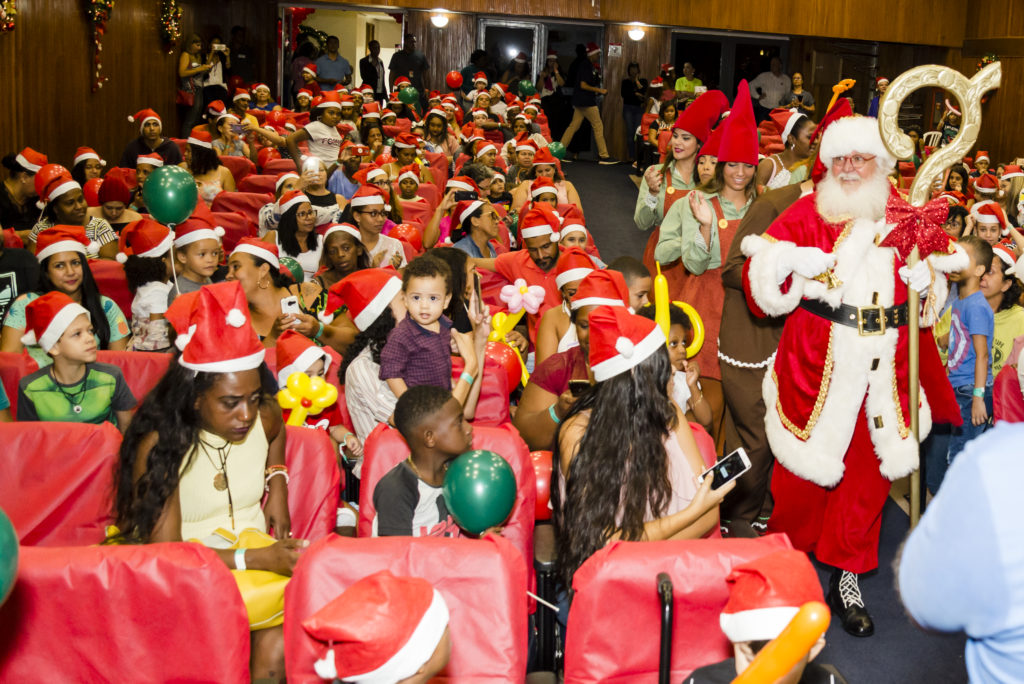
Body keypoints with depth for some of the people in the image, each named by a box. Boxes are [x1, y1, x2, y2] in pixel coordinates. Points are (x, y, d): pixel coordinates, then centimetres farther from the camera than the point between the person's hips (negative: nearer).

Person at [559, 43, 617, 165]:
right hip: (586, 101, -10)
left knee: (574, 126, 9)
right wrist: (599, 90, -15)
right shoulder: (586, 66, -13)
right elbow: (583, 85, -18)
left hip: (581, 101, 10)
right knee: (598, 126, -5)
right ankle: (603, 156, -3)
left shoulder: (587, 65, 16)